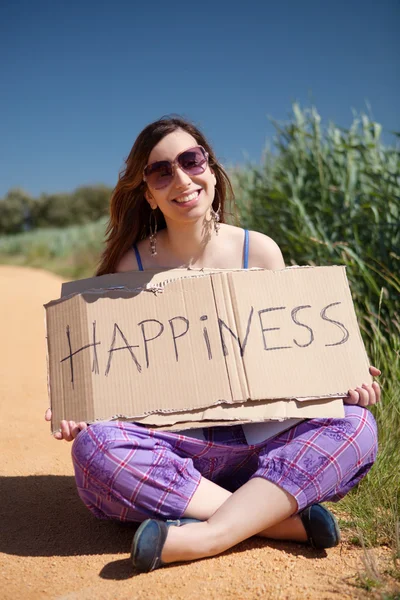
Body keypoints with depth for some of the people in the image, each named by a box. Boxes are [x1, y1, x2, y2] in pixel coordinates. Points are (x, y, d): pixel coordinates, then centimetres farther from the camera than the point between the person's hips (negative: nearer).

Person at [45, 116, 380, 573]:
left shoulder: (259, 252, 0)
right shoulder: (131, 265, -2)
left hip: (257, 439, 1)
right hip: (169, 445, 0)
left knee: (355, 424, -21)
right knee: (94, 446, -31)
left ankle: (205, 536, -27)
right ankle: (285, 519, -23)